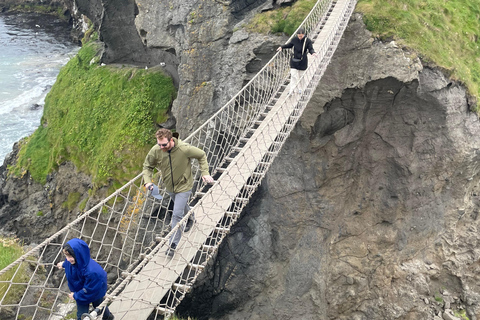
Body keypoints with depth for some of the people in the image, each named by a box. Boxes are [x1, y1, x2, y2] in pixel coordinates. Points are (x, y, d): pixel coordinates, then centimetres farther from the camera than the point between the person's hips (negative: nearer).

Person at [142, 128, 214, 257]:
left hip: (183, 186, -4)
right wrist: (147, 181, -19)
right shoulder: (155, 151, -22)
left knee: (177, 215, -9)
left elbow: (202, 155, -12)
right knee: (182, 206, 30)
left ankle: (173, 244, 5)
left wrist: (205, 173, -16)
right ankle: (190, 218, 63)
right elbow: (147, 166, -4)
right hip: (169, 186, 4)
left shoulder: (184, 149, -31)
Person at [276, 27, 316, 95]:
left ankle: (300, 88, 33)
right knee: (293, 75, -4)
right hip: (294, 61, 1)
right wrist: (282, 47, 0)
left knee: (301, 75, 13)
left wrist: (313, 53, -31)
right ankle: (291, 90, 1)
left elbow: (310, 49, -10)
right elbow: (289, 45, 10)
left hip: (302, 62, -1)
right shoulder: (294, 39, -7)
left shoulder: (308, 41, -12)